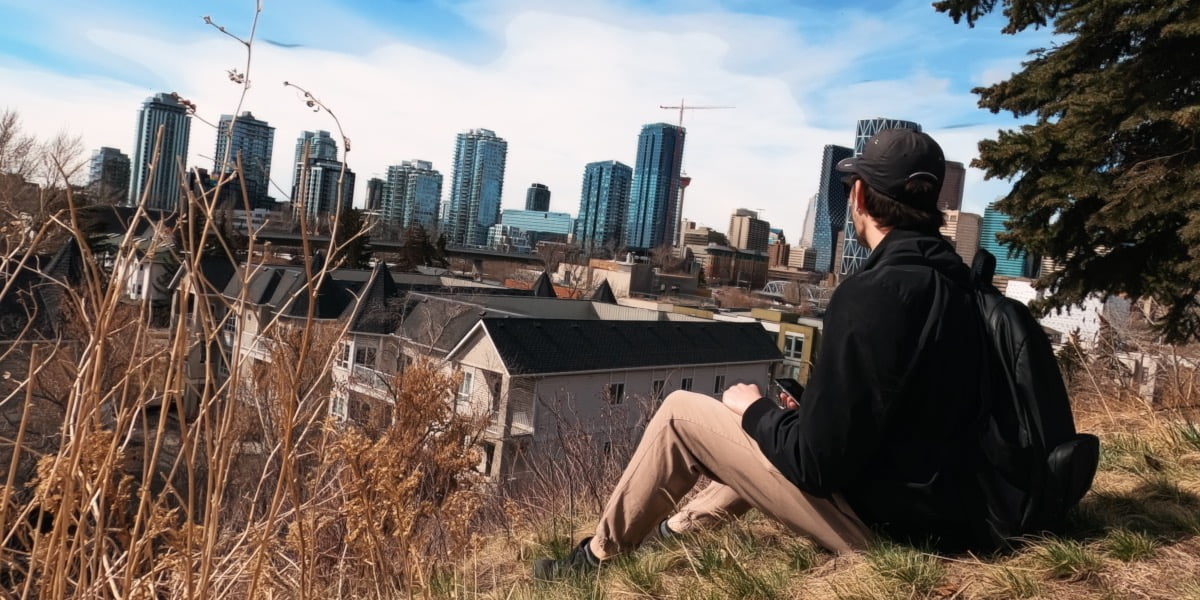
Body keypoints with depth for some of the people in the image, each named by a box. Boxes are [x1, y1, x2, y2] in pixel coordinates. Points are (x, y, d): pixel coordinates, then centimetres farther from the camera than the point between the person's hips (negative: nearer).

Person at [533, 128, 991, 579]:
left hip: (882, 524, -8)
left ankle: (597, 557, 19)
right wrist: (810, 405, 17)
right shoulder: (952, 283, 4)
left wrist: (755, 410, -6)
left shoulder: (872, 293, -25)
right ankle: (675, 529, 41)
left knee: (679, 415, 0)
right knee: (769, 430, 28)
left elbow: (818, 462, -23)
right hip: (943, 517, 9)